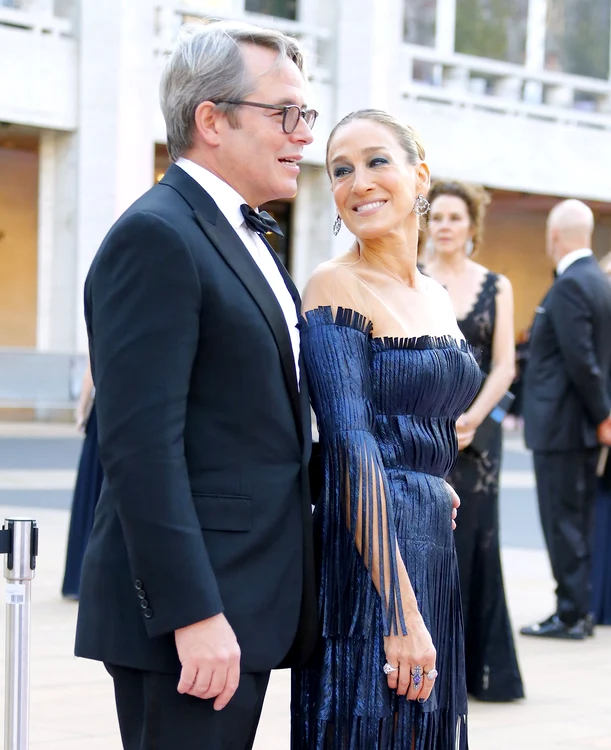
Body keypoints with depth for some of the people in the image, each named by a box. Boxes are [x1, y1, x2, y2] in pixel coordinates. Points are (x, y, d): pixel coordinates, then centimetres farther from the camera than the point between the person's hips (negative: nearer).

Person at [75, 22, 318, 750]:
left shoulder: (245, 239, 18)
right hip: (189, 609, -9)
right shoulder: (155, 236, -13)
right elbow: (141, 445, -20)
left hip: (245, 602, 9)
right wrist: (193, 613, -24)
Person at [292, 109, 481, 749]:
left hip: (432, 553, 8)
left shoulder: (436, 298, 13)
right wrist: (400, 611, -24)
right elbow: (351, 450, -19)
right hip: (368, 560, -8)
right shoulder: (336, 288, -11)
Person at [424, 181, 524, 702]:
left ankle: (478, 666, 10)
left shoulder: (497, 287, 7)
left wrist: (471, 419, -12)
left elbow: (504, 365, 2)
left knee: (473, 541, 3)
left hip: (476, 432, 1)